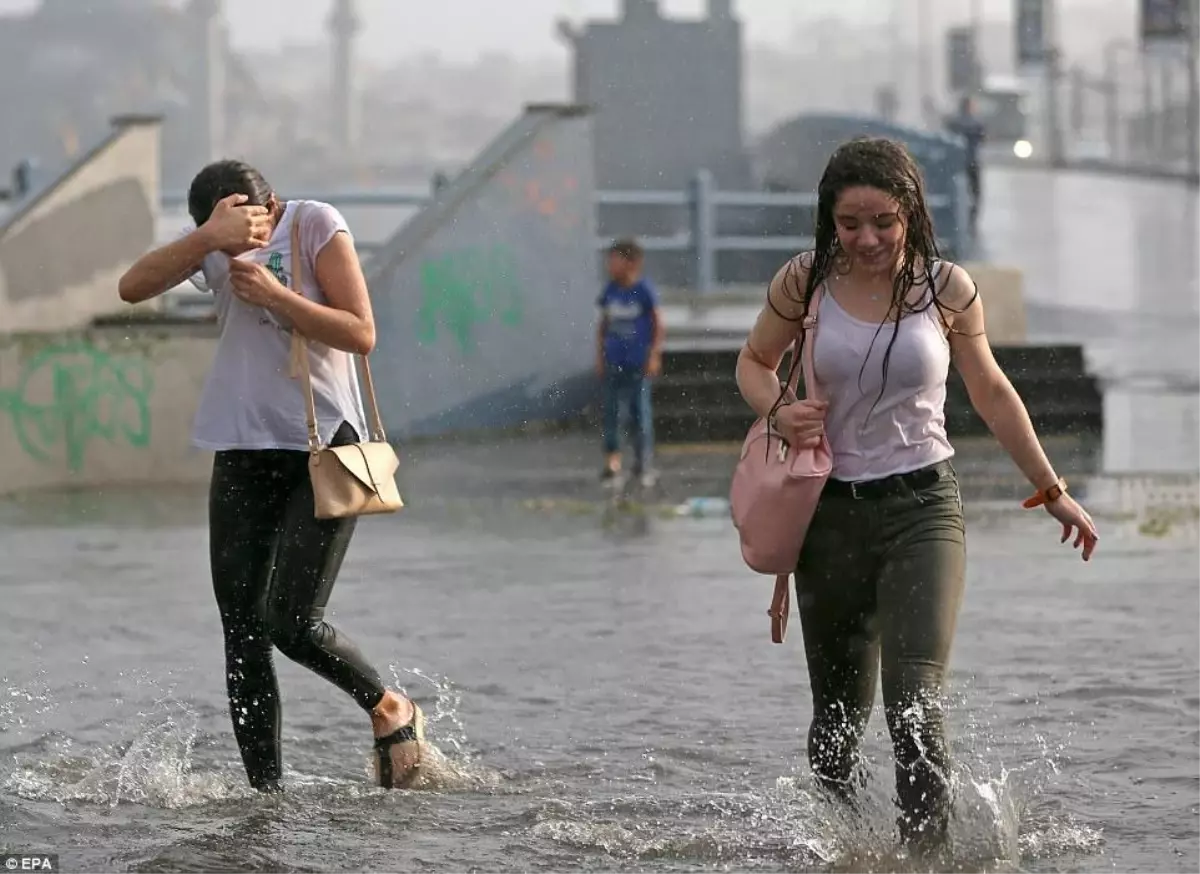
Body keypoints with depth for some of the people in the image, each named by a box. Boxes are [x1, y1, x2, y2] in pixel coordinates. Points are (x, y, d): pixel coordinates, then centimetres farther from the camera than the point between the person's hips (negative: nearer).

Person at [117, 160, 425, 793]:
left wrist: (274, 295, -19)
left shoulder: (315, 225, -5)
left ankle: (388, 710, 11)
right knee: (244, 640, 1)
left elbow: (362, 334, -11)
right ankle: (266, 793, 6)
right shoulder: (209, 245, 6)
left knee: (294, 624, -14)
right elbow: (133, 288, -10)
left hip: (323, 452, -5)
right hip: (243, 456, 5)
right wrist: (210, 237, -21)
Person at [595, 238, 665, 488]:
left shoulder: (644, 291, -8)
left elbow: (658, 326, -4)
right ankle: (612, 462, 6)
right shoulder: (610, 291, 4)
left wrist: (654, 356, -8)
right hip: (613, 362, 4)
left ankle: (644, 464, 9)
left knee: (641, 411, 0)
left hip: (638, 363, -4)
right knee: (611, 410, 1)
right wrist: (599, 356, 10)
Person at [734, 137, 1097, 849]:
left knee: (915, 705, -18)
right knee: (838, 717, 11)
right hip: (833, 514, 2)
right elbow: (755, 362, 14)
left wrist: (1052, 491, 16)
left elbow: (991, 393, 10)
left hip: (924, 508, -1)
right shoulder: (806, 282, -3)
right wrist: (779, 410, -8)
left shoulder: (946, 288, -3)